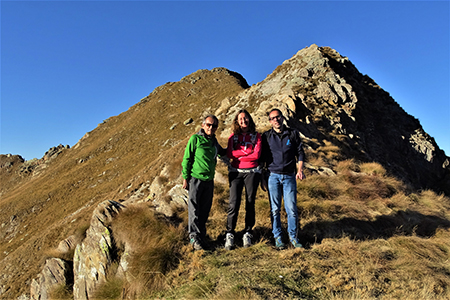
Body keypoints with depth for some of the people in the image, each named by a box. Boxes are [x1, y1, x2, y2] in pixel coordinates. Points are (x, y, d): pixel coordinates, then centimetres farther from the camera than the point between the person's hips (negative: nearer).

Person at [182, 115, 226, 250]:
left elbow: (221, 152, 32)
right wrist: (185, 177, -7)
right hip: (196, 178, -5)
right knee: (194, 210, 0)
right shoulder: (195, 139, -5)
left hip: (209, 180, 5)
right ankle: (194, 237, 11)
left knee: (205, 209, 10)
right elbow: (187, 159, -4)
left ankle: (201, 235, 23)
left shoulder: (214, 141, 12)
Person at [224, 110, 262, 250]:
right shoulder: (233, 136, 10)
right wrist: (247, 151, -8)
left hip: (252, 172, 0)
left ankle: (248, 233, 14)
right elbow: (229, 154, -4)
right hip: (236, 172, 0)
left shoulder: (256, 136, 7)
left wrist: (239, 155, -6)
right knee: (234, 203, -7)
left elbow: (257, 155, -7)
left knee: (250, 203, 3)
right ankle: (230, 234, 2)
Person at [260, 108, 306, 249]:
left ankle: (293, 236, 18)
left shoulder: (293, 134, 6)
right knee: (275, 209, 5)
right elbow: (261, 158, 7)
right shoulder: (266, 136, 5)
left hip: (289, 176, 0)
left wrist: (300, 170, -5)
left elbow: (300, 153, 10)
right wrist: (262, 178, 3)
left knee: (291, 209, 0)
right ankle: (277, 237, 19)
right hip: (273, 176, 0)